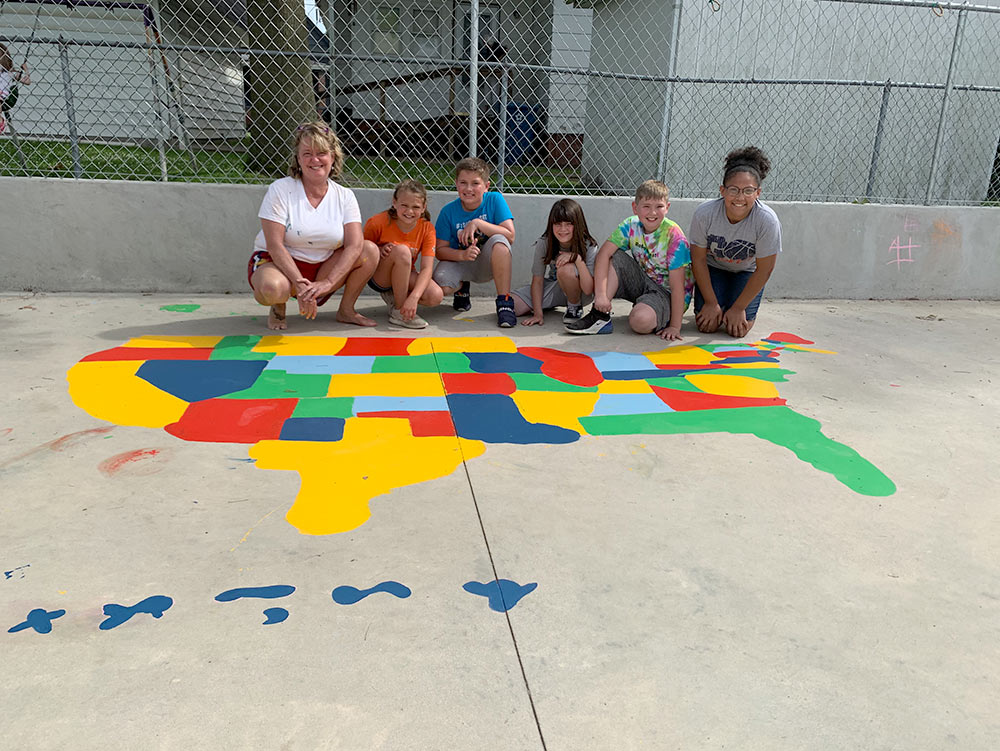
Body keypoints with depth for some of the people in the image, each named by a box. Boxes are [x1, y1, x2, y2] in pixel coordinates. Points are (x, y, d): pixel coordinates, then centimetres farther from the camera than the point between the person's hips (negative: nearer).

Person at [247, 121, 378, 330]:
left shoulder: (344, 196, -2)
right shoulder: (280, 190, -11)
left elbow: (355, 245, -14)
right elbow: (275, 245, -18)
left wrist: (328, 283, -29)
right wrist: (300, 284, -29)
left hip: (322, 269, 4)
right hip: (275, 262, -3)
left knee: (370, 250, -15)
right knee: (273, 288, -39)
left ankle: (346, 310, 1)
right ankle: (278, 308, 0)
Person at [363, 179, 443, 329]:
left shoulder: (427, 229, -13)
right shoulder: (378, 223, -17)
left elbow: (427, 268, -22)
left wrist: (413, 297, -38)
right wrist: (380, 251, -28)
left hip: (406, 277, 3)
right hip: (377, 277, -3)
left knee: (436, 296, -27)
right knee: (402, 250, -34)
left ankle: (393, 297, 2)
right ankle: (398, 311, -23)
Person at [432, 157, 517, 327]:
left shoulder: (494, 200, -12)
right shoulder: (449, 211, -10)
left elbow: (510, 236, -20)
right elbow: (440, 250, -9)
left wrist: (478, 223, -27)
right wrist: (462, 255, -29)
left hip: (487, 263, -1)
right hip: (460, 262, 1)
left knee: (499, 240, -33)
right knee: (441, 285, -30)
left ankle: (504, 302, -26)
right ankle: (462, 288, 12)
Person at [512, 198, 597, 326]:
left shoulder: (589, 247, -22)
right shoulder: (543, 243, -16)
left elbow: (588, 290, -27)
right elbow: (537, 280, -12)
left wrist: (578, 258, -37)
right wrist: (538, 313, -21)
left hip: (578, 294, -3)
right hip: (550, 288, 3)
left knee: (566, 269, -37)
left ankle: (575, 307, -8)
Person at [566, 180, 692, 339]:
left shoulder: (673, 236, -22)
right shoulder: (631, 226, -9)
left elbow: (677, 286, -23)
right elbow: (603, 254, -16)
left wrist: (674, 327, -25)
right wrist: (600, 294, -28)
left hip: (667, 293, -6)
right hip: (643, 283, 6)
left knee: (641, 321, -35)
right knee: (615, 257, -13)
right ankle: (600, 315, -14)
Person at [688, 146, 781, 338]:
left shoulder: (767, 220, -32)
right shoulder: (704, 214, -29)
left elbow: (764, 270, -21)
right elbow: (699, 260, -16)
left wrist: (738, 308, -17)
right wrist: (711, 303, -14)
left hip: (747, 271, -1)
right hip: (713, 268, 1)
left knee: (738, 329, -14)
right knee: (707, 325, -12)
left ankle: (736, 303, 20)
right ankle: (720, 300, 21)